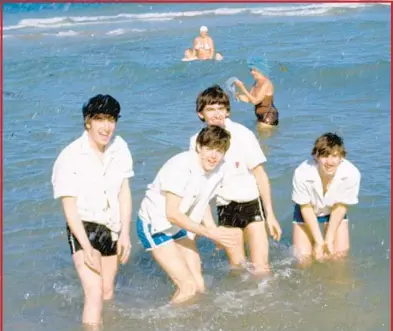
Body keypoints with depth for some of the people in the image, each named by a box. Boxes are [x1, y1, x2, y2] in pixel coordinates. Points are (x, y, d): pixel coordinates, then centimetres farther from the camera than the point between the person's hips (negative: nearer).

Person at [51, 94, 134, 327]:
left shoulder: (119, 147, -2)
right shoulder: (70, 157, -16)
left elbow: (124, 192, 2)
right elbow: (70, 208, -15)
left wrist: (125, 233, -4)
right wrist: (87, 248, -20)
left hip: (112, 229, 5)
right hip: (84, 229, -5)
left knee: (108, 294, 16)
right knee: (95, 293, -18)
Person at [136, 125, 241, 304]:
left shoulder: (217, 170, -5)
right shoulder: (181, 167, -28)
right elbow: (172, 213, -28)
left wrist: (215, 231, -7)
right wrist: (210, 232, -28)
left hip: (179, 226, 8)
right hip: (154, 225, -8)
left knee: (199, 286, 5)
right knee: (188, 287, -14)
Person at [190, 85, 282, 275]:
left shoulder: (242, 134, -12)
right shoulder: (197, 141, -3)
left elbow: (260, 175, -6)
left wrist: (270, 215, -6)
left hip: (251, 204, -3)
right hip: (224, 209, 3)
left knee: (260, 267, -9)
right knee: (237, 266, 7)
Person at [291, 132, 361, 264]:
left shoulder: (352, 174, -34)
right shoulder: (302, 174, -37)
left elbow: (341, 206, -18)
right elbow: (306, 208, -21)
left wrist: (329, 239, -16)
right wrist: (319, 240, -20)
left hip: (334, 211, 1)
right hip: (308, 211, -1)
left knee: (340, 252, -6)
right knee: (303, 256, -7)